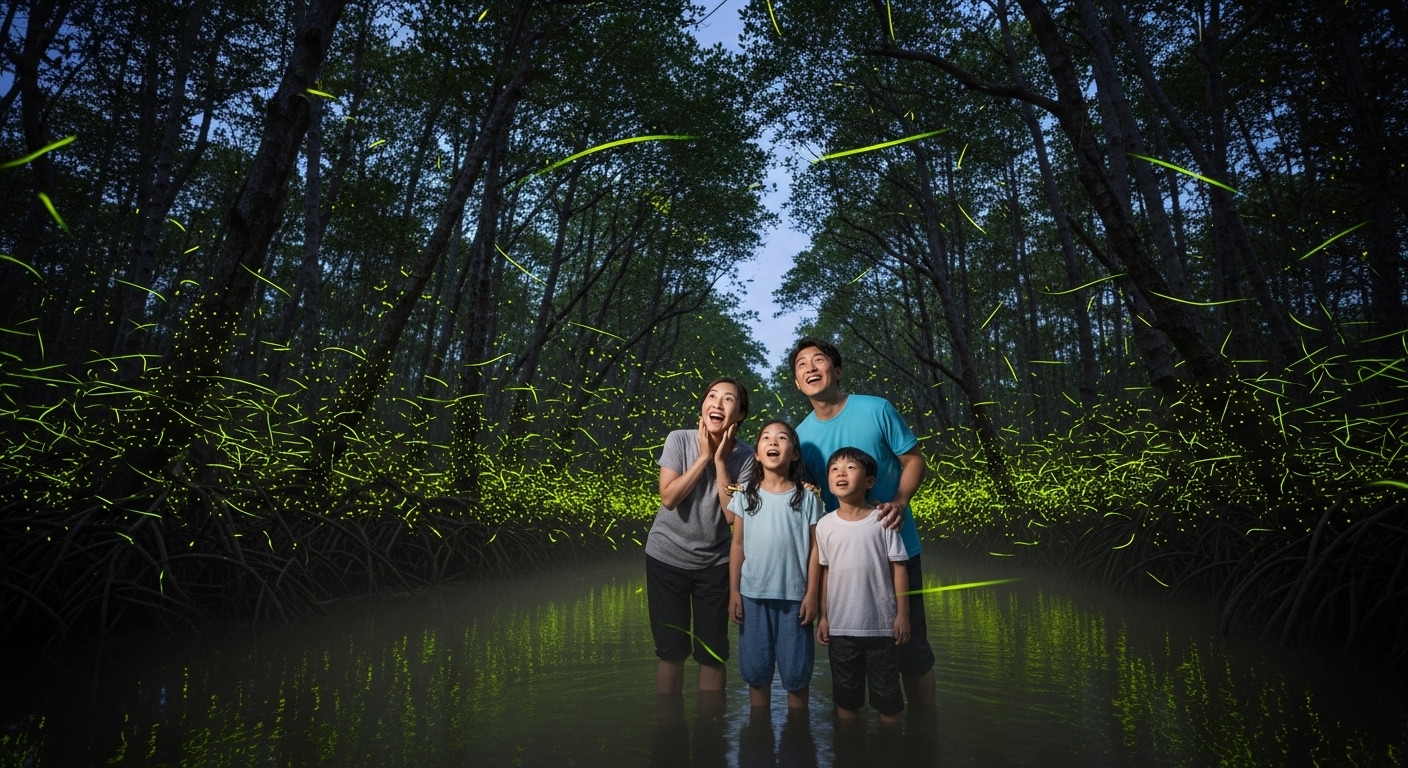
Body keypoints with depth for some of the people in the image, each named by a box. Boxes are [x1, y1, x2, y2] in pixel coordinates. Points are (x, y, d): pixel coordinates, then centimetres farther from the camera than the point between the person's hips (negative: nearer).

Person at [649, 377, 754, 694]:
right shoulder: (679, 440, -12)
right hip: (667, 557, -1)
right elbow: (668, 498, -20)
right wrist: (704, 457, -21)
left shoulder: (744, 456, -10)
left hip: (714, 562, 1)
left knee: (713, 654, 8)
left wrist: (720, 460, -21)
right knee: (671, 651, 9)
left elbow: (733, 515, -18)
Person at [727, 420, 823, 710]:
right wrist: (733, 591, 1)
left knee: (796, 671, 9)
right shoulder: (745, 494, 1)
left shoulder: (807, 497, -3)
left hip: (794, 596, -1)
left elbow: (814, 548, -1)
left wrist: (811, 594, -4)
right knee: (756, 669, 12)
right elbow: (738, 545, 4)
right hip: (753, 594, 2)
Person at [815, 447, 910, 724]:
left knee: (887, 695, 12)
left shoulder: (882, 520, -6)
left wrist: (902, 614, -5)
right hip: (841, 626, 2)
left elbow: (898, 568, -3)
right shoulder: (825, 525, 0)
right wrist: (823, 616, 4)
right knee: (845, 697, 15)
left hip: (881, 624, -2)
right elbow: (825, 572, 5)